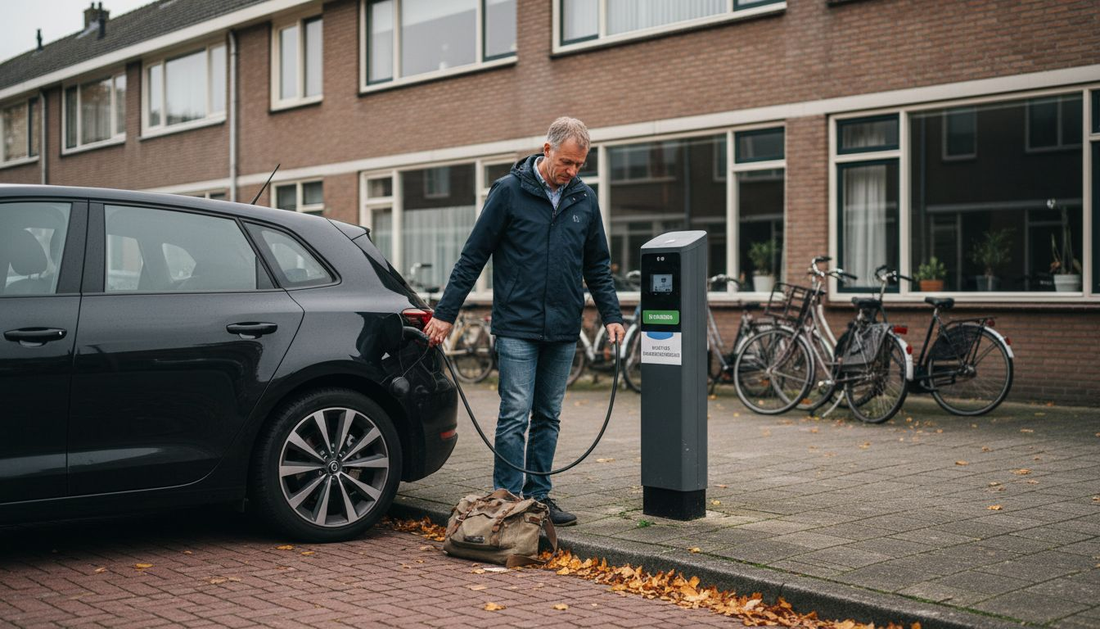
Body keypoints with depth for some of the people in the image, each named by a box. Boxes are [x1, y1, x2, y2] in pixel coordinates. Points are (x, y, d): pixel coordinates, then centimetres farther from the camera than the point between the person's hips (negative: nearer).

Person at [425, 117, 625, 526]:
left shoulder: (584, 200, 9)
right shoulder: (509, 191, -5)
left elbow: (597, 266, 17)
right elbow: (472, 258, -3)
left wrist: (611, 315, 7)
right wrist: (445, 313, -6)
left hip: (563, 331, 5)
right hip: (516, 327, -5)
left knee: (548, 418, 10)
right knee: (515, 416, -7)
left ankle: (539, 496, 19)